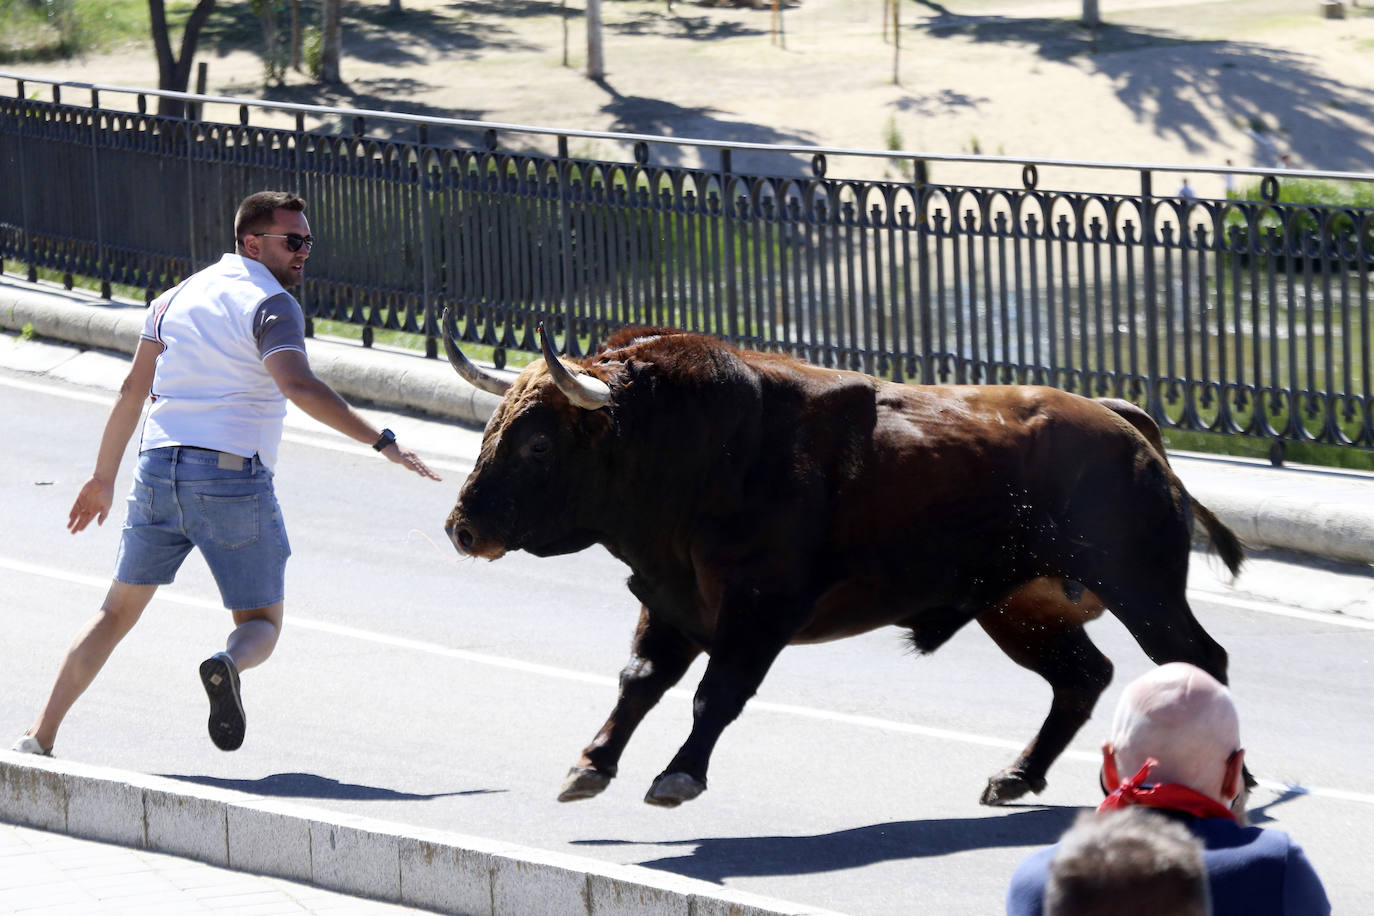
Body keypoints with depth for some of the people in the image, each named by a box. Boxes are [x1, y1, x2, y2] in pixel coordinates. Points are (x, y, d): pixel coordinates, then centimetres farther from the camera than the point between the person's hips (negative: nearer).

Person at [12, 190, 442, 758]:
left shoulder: (177, 297, 15)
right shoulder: (271, 304, -5)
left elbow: (133, 389, 16)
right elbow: (298, 386, -22)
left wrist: (103, 477, 23)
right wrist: (380, 441, -24)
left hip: (158, 468, 5)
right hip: (233, 477, -5)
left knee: (118, 611, 17)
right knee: (261, 624, 7)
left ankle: (39, 739, 9)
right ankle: (228, 664, -30)